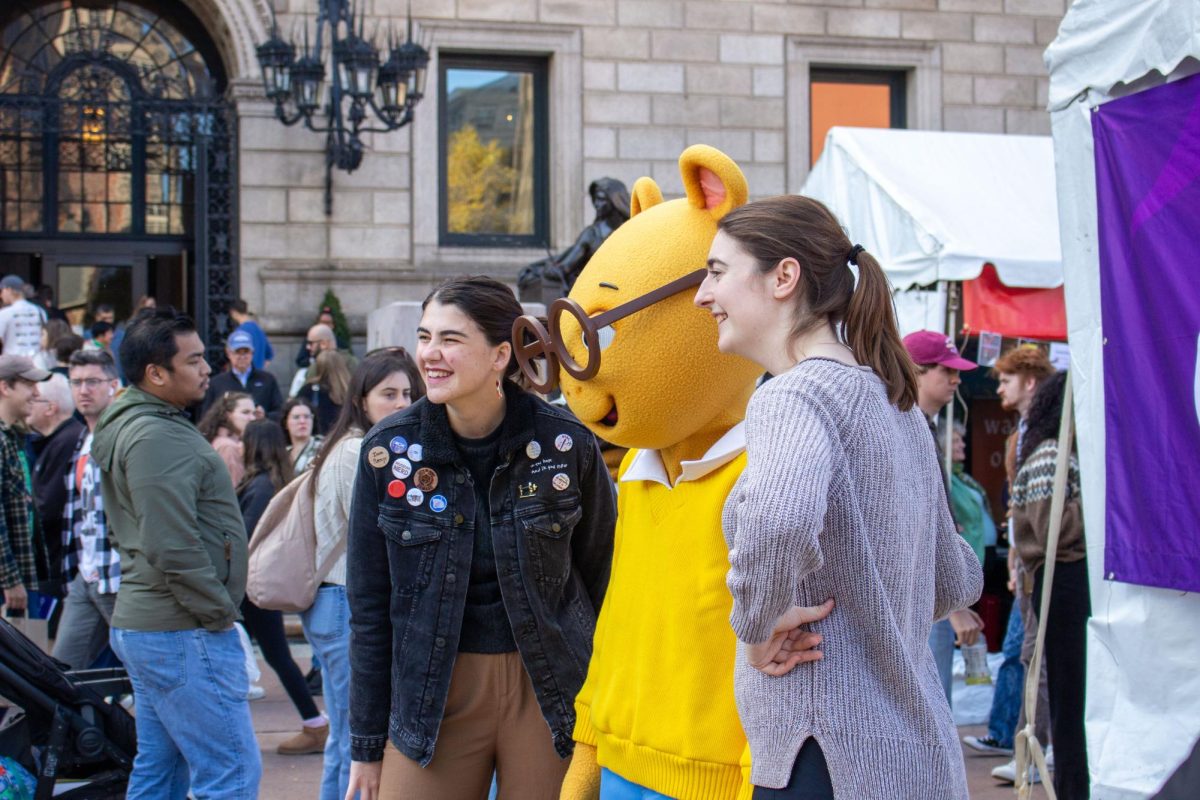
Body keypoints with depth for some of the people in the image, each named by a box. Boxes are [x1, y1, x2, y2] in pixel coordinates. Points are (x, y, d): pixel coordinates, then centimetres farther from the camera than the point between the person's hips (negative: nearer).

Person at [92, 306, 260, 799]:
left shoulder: (128, 427, 15)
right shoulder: (158, 438, -18)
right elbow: (173, 548, -24)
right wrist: (219, 610, -12)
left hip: (140, 624, 11)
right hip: (184, 634, -11)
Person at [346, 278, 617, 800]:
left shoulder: (566, 443, -6)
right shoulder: (388, 450, -2)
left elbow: (600, 579, 4)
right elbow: (369, 605, 3)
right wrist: (366, 743, 4)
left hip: (550, 692, -1)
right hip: (432, 694, 1)